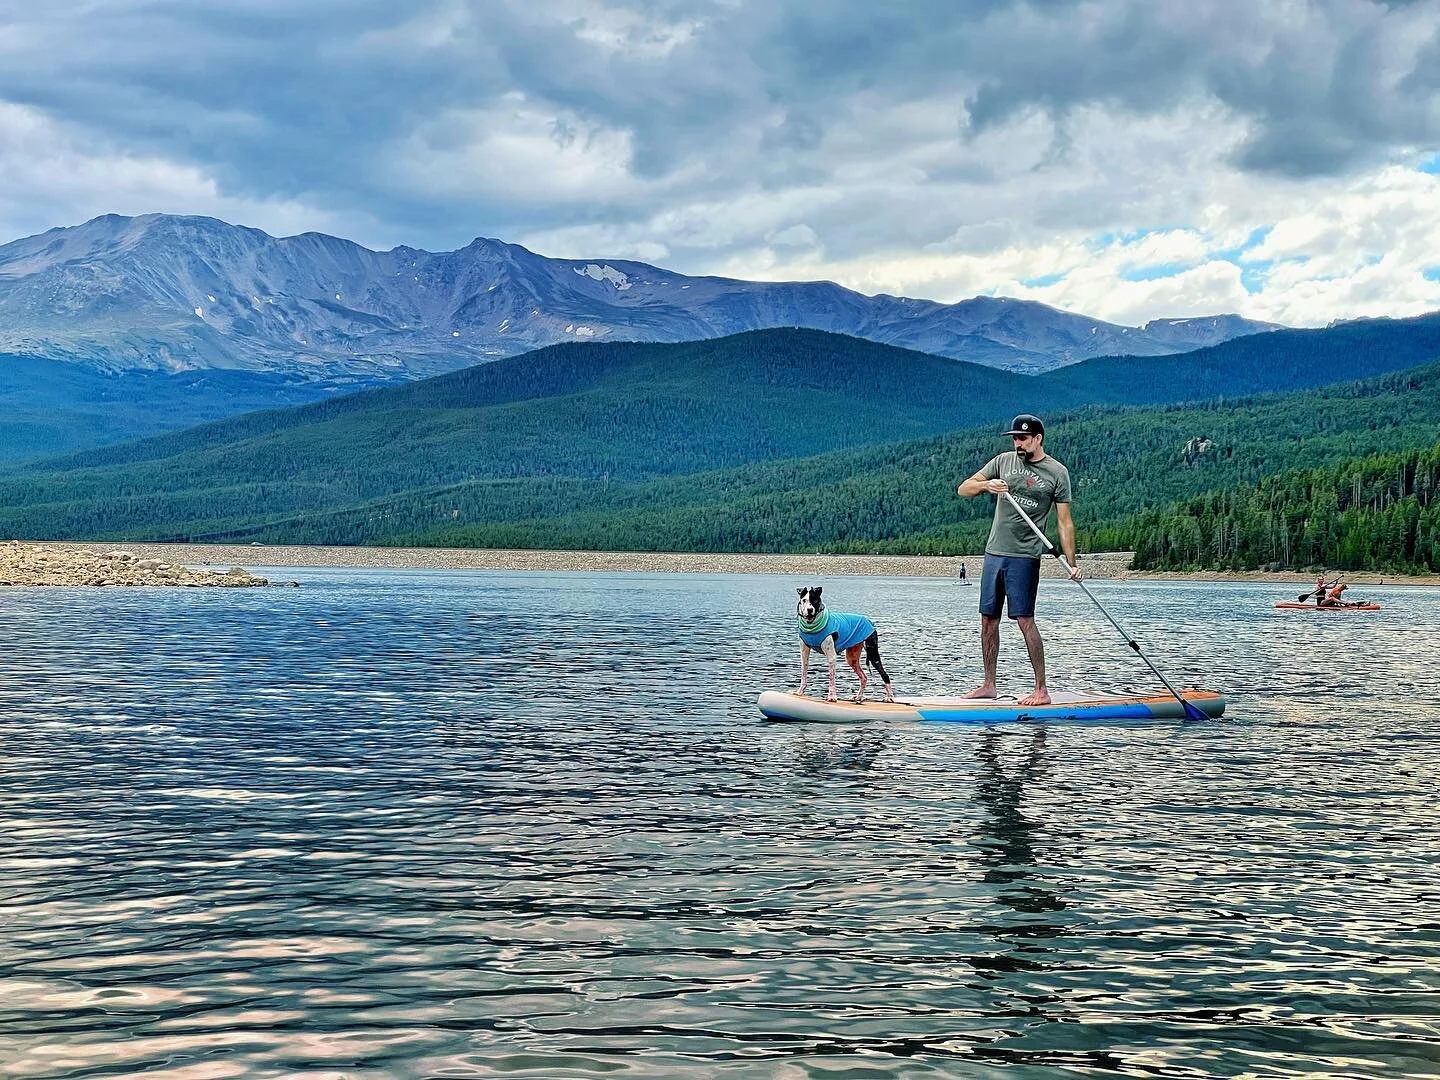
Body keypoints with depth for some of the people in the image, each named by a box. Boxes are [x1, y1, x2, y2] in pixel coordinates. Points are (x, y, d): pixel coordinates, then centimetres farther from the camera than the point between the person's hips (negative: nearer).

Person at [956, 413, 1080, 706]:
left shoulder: (1057, 472, -1)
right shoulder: (1003, 462, 9)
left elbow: (1064, 521, -2)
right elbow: (963, 489, 6)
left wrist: (1071, 563, -8)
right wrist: (985, 485, -16)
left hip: (1024, 556, -5)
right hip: (994, 551, 5)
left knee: (1025, 619, -11)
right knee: (988, 619, 8)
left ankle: (1041, 690, -6)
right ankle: (989, 685, 18)